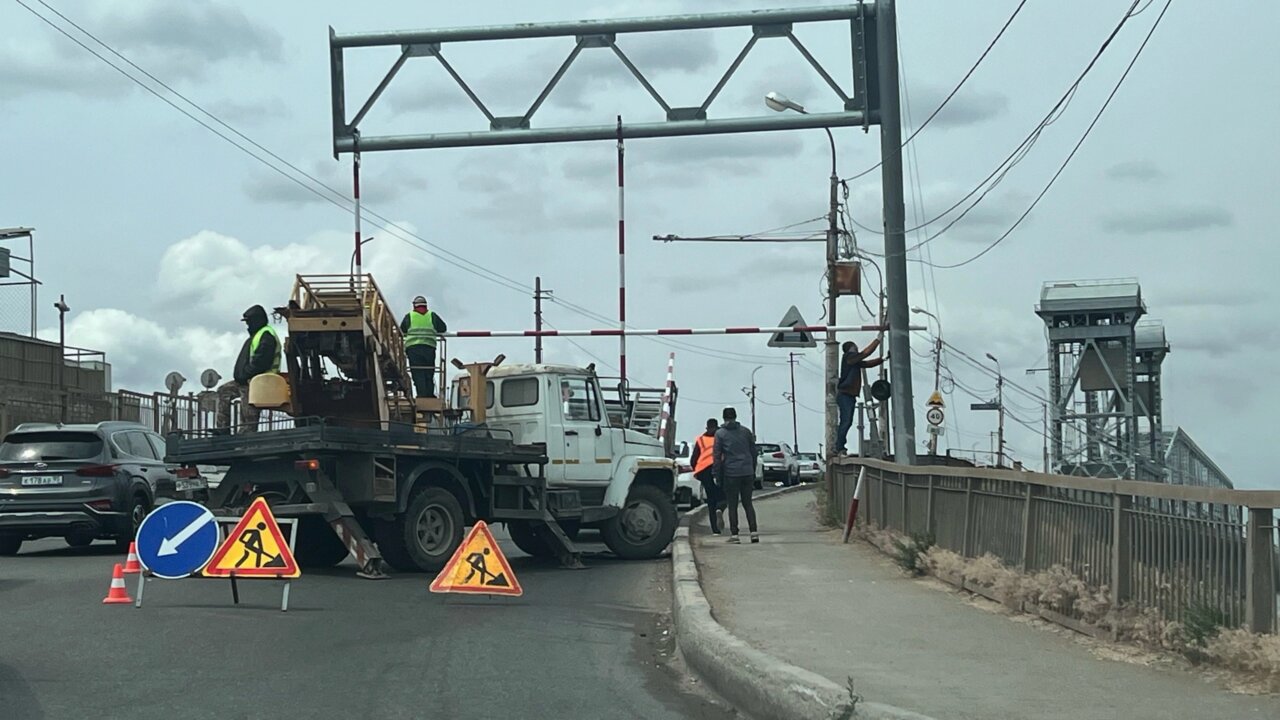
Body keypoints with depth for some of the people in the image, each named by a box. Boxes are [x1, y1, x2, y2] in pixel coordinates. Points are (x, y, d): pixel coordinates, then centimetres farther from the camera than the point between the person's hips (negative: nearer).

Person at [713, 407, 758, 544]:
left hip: (731, 473, -3)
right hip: (747, 473, 3)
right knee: (747, 503, 10)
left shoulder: (720, 434, -2)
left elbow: (717, 456, -4)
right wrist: (753, 472, 16)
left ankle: (734, 534, 1)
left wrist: (718, 476, 0)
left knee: (732, 504, 4)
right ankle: (753, 532, 0)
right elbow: (753, 452, 10)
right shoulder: (746, 431, 8)